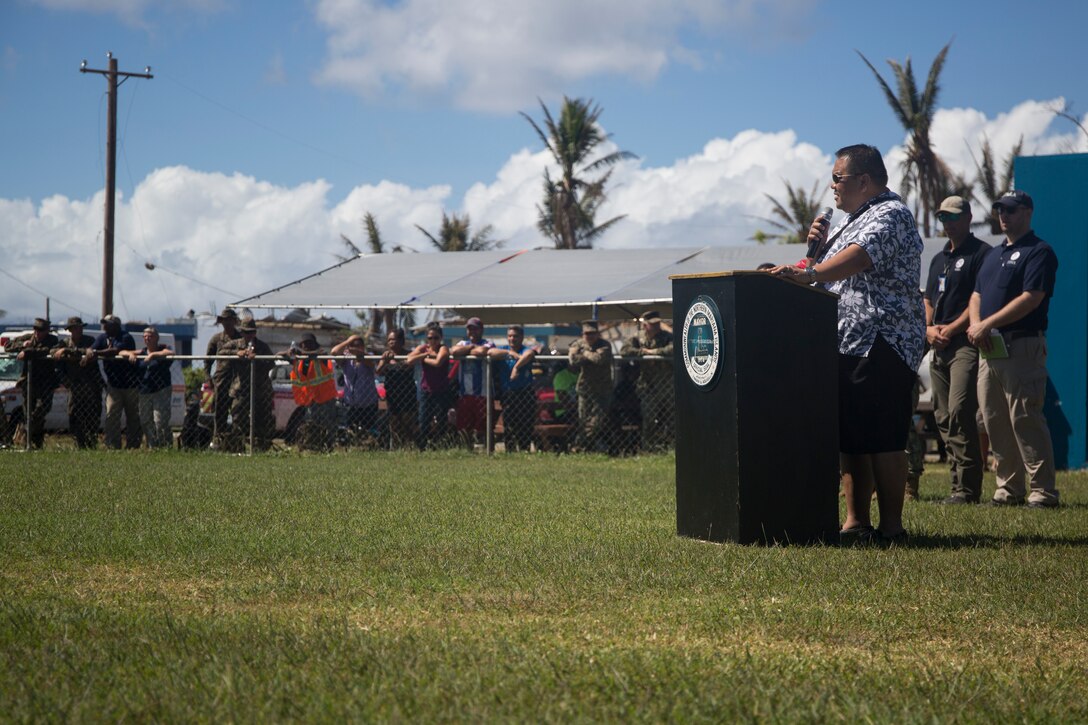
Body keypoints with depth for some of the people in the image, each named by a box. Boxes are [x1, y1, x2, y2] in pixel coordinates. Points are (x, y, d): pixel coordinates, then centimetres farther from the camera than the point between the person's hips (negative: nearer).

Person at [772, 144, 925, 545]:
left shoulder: (891, 214, -9)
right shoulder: (852, 218, 22)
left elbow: (859, 257, -28)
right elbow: (835, 270, 28)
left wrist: (808, 272, -41)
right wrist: (820, 245, 7)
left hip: (881, 344, -10)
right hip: (846, 345, 10)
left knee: (880, 440, -9)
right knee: (849, 438, 9)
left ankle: (891, 527, -5)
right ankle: (856, 523, 14)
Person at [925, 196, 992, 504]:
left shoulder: (981, 253, -3)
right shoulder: (939, 259, 23)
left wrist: (951, 329, -13)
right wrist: (929, 328, 5)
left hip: (966, 342, -9)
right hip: (939, 347, 9)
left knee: (959, 412, -18)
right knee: (943, 417, 6)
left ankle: (967, 488, -18)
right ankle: (958, 485, 10)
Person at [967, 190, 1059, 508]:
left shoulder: (1039, 252, -5)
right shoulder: (994, 255, 22)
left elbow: (1030, 299, -16)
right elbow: (977, 294, 20)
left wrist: (988, 324, -17)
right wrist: (975, 324, -2)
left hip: (1021, 347, -8)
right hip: (988, 349, 8)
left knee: (1025, 420, -11)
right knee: (995, 422, 8)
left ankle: (1043, 491, -8)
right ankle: (1008, 490, 13)